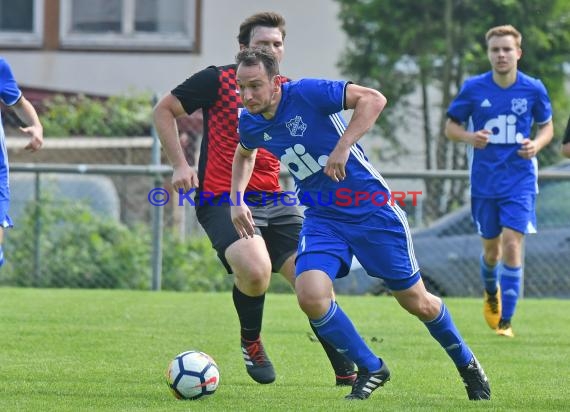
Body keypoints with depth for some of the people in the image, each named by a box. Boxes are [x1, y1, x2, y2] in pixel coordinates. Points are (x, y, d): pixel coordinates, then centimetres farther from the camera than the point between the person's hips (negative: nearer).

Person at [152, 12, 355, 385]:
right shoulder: (218, 81, -4)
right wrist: (180, 165, -5)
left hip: (274, 201, 5)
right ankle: (251, 341, 1)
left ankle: (347, 372, 4)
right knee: (256, 272, -30)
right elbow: (164, 111, 4)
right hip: (223, 199, -5)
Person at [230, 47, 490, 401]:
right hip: (322, 218, 5)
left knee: (416, 301, 5)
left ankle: (467, 364, 33)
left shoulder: (307, 93, -20)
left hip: (371, 208, -5)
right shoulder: (250, 124, -2)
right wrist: (237, 199, 10)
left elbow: (373, 99, -27)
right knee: (310, 295, -21)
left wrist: (342, 148, -34)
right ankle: (371, 369, 1)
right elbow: (244, 155, 23)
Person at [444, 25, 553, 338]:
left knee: (512, 243, -14)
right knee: (491, 248, 11)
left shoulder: (533, 89, -4)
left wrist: (537, 144, -11)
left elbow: (547, 126, 10)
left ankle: (505, 321, -7)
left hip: (520, 180, -1)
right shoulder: (473, 88, -5)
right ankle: (491, 293, 45)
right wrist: (470, 137, -17)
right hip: (484, 180, 1)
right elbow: (451, 126, 4)